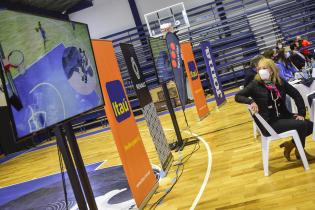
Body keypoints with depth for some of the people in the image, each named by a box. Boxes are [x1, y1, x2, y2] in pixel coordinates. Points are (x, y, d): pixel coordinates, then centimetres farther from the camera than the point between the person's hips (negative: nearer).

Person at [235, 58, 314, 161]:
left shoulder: (280, 81, 1)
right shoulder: (255, 84, -9)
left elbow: (296, 95, 6)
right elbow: (238, 96, -8)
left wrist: (301, 113, -2)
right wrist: (251, 101, -26)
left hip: (283, 116, 5)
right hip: (269, 123, -5)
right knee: (302, 125, -18)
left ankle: (293, 144, 19)